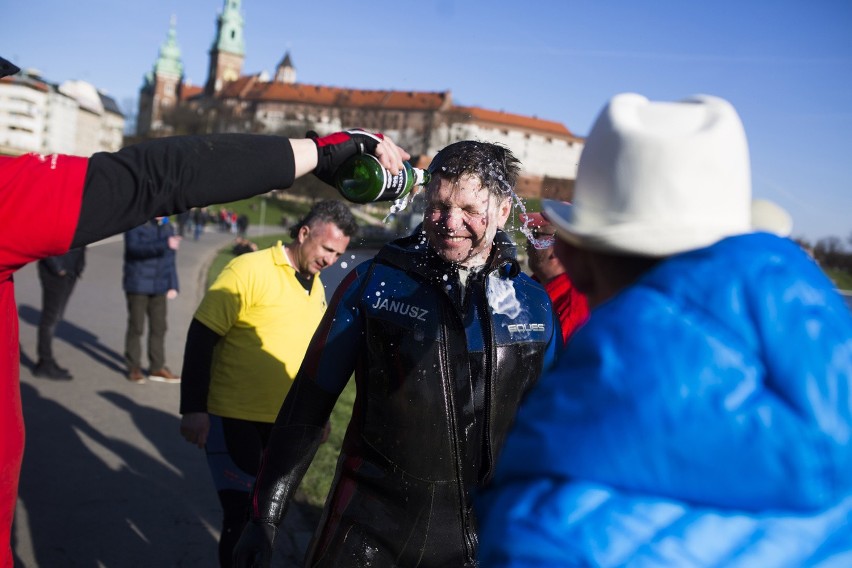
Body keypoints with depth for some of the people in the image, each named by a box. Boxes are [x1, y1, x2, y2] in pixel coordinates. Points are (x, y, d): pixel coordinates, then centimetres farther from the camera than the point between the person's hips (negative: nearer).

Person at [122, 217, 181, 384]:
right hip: (137, 285, -5)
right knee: (136, 327, 1)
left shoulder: (167, 228, 10)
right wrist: (164, 245, -34)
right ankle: (134, 368, 12)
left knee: (159, 326, 8)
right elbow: (134, 247, -24)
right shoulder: (135, 224, -7)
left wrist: (173, 286, 7)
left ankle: (157, 367, 18)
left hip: (159, 287, 5)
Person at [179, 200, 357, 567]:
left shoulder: (316, 287, 8)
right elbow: (201, 335, -15)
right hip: (235, 419, -6)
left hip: (284, 423, 6)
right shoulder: (250, 269, -13)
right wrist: (193, 409, -18)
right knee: (241, 515, 0)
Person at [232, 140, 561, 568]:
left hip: (481, 534, 2)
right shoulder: (374, 283, -7)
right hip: (371, 524, -1)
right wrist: (265, 516, -2)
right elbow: (308, 403, -3)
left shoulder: (534, 304, -2)